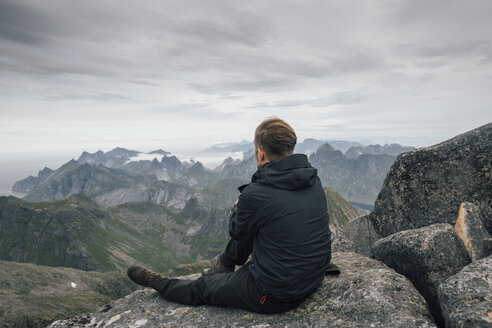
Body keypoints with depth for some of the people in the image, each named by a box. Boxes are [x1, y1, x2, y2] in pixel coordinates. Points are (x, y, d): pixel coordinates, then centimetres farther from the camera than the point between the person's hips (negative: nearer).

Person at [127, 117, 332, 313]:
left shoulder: (255, 195, -27)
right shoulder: (314, 182, -6)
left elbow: (237, 231, -6)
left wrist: (238, 208, 14)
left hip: (275, 297, -7)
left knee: (201, 289, 17)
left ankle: (159, 284, 41)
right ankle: (224, 265, 55)